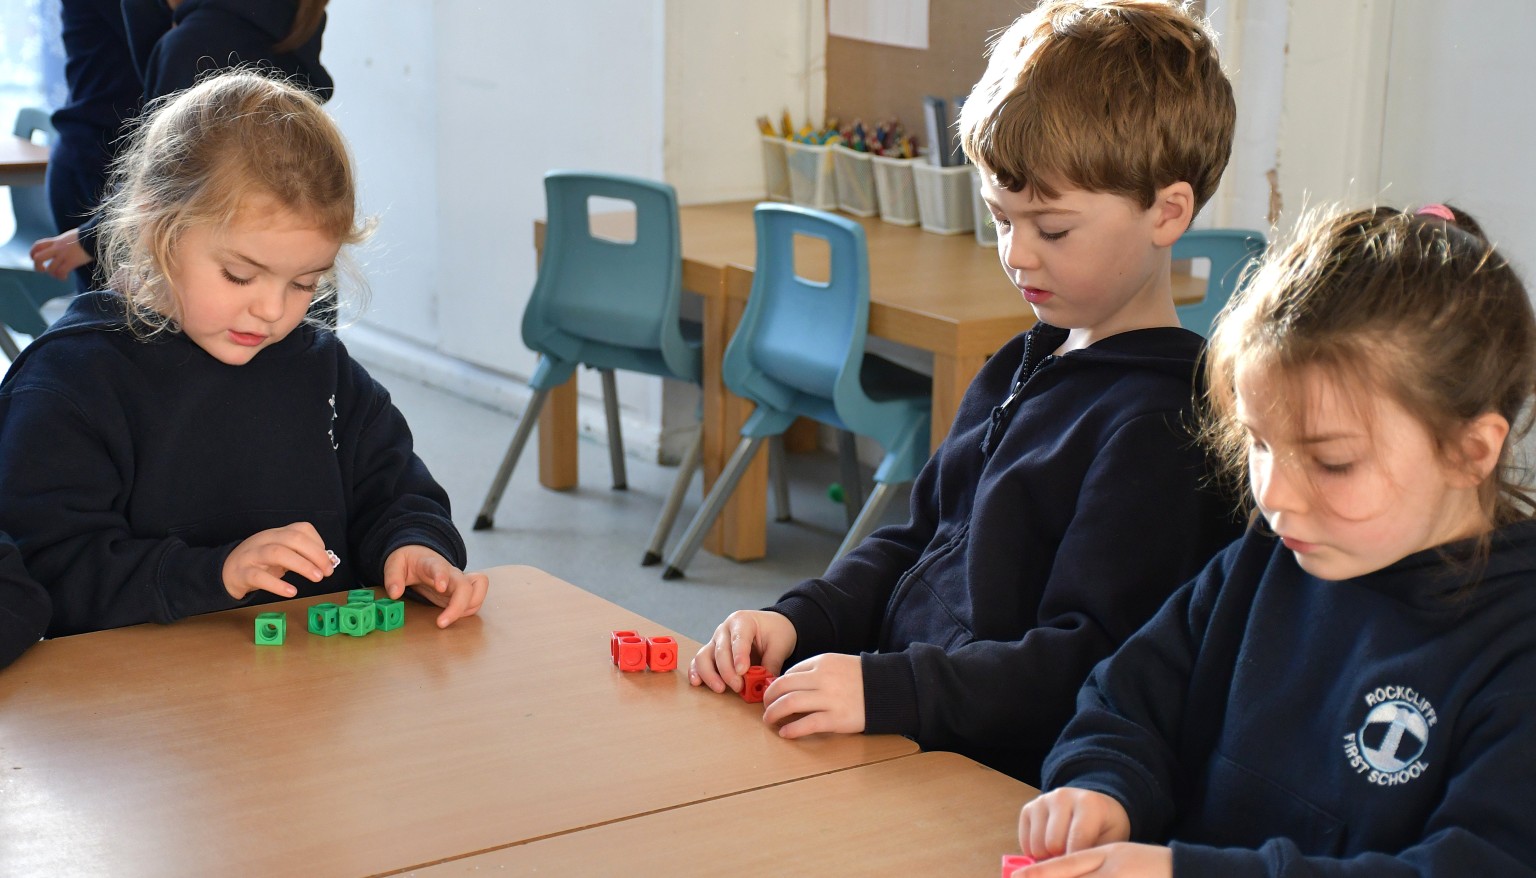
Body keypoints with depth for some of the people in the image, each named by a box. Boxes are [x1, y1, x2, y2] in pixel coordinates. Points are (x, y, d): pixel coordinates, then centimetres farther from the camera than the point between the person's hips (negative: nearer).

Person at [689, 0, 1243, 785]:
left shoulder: (1164, 425, -14)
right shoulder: (1019, 370, 15)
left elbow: (1090, 667, -19)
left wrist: (884, 689, -27)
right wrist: (797, 621, 4)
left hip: (1000, 784, -8)